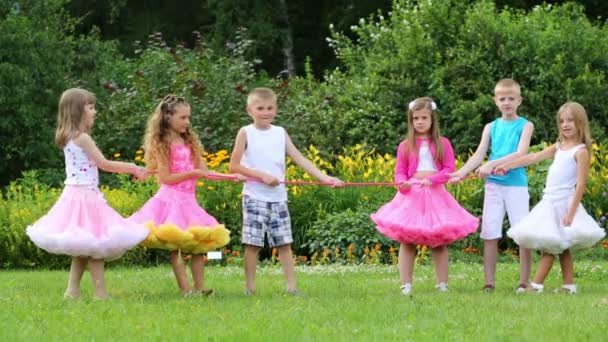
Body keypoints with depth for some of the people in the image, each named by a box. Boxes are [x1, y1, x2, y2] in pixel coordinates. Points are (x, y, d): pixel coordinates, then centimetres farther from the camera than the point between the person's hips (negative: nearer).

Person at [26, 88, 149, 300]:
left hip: (75, 194, 9)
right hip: (84, 196, -9)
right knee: (95, 245, -6)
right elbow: (104, 164, -11)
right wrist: (132, 168, -1)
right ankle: (100, 294, -5)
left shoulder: (69, 138, 14)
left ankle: (73, 290, 15)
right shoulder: (82, 138, -14)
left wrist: (130, 169, 15)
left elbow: (97, 165, 16)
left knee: (83, 247, 15)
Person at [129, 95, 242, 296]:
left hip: (188, 200, 7)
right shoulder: (162, 144, -5)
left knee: (198, 245, 3)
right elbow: (165, 177, -12)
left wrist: (232, 176, 1)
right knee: (175, 247, -7)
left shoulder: (190, 142, 14)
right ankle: (185, 289, -9)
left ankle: (199, 288, 6)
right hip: (171, 199, -7)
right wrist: (192, 173, -16)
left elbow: (205, 172, 12)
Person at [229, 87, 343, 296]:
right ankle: (250, 288, 4)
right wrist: (262, 175, -14)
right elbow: (234, 166, -4)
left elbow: (300, 159, 5)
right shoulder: (246, 133, -1)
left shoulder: (280, 133, 9)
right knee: (253, 244, -3)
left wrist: (324, 177, -6)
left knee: (284, 243, 3)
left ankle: (292, 286, 5)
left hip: (278, 198, 4)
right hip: (255, 197, -3)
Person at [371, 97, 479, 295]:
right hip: (411, 194, 1)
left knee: (439, 242, 3)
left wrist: (432, 180, -19)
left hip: (436, 193, -1)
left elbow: (449, 169, -2)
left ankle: (442, 285, 8)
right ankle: (406, 285, -1)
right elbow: (400, 171, 4)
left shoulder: (442, 144, 5)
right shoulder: (405, 146, 7)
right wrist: (403, 183, -19)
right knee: (407, 241, -3)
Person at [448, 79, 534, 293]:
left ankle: (524, 282, 4)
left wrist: (493, 164, -22)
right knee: (489, 233, 1)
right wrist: (462, 172, -13)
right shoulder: (491, 127, 12)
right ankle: (489, 283, 6)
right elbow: (479, 155, 5)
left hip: (516, 185, -3)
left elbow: (521, 153, -12)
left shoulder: (525, 126, 2)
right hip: (493, 185, 3)